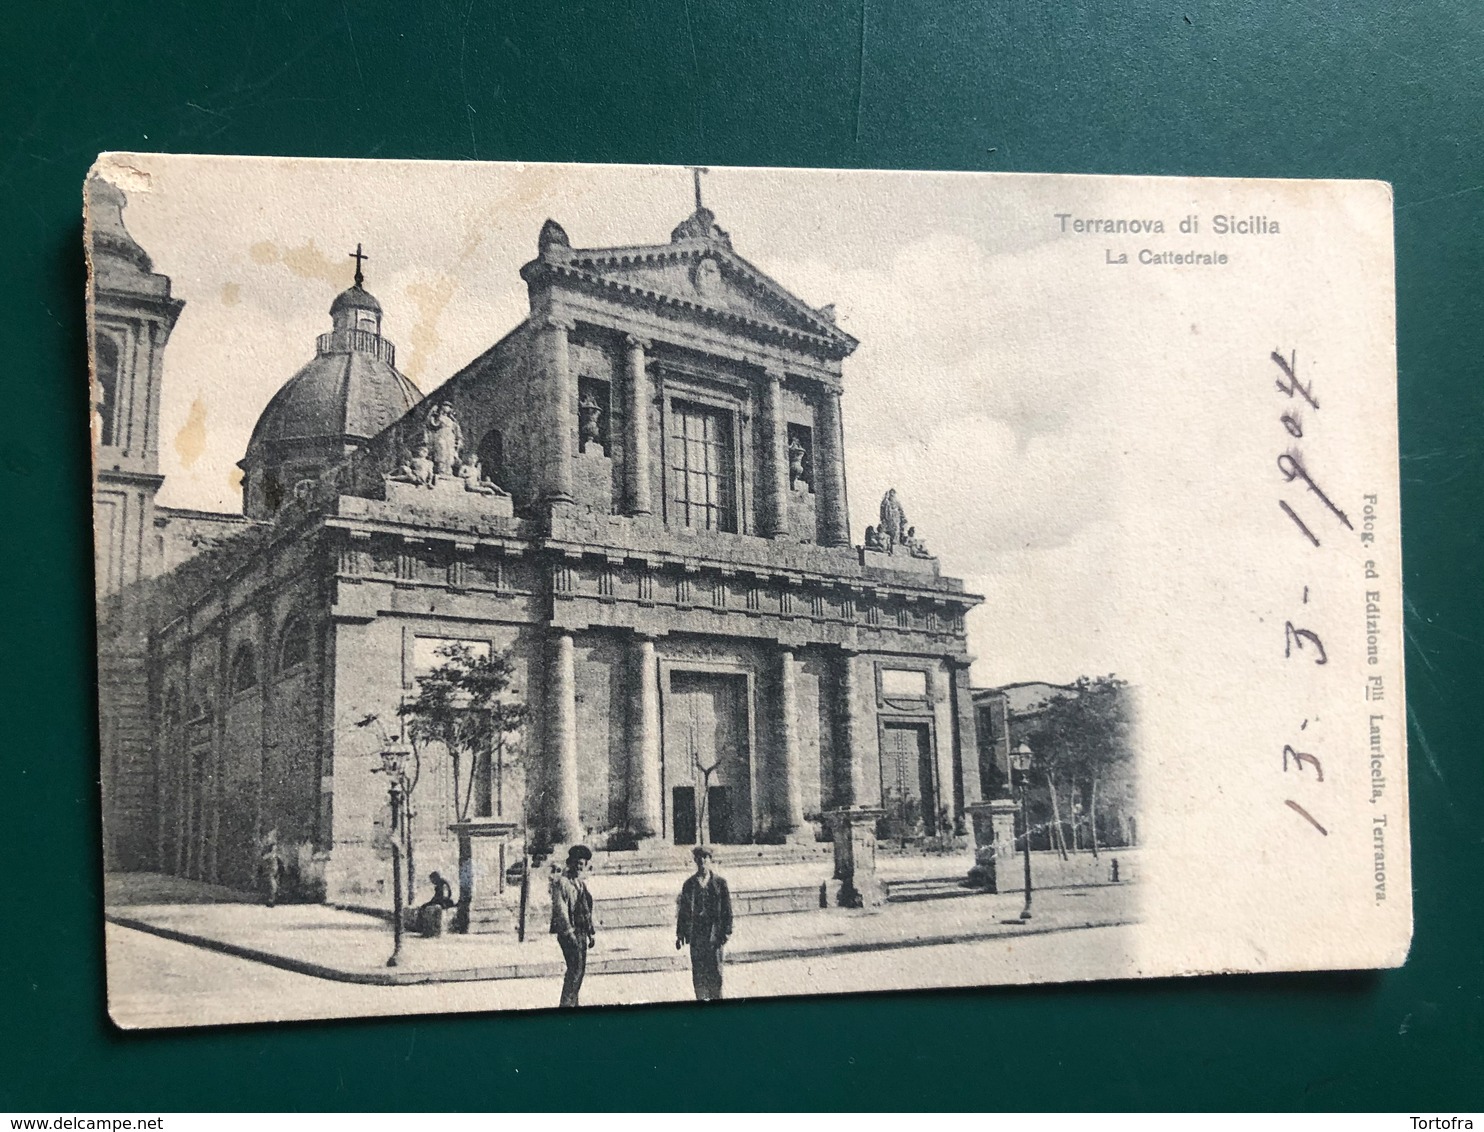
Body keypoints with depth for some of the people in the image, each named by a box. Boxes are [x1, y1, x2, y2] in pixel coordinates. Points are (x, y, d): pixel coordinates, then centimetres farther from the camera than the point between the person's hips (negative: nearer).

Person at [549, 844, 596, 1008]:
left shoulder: (582, 883, 17)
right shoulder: (561, 883, -9)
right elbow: (560, 910, -15)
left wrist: (591, 932, 19)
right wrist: (569, 933, -21)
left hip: (581, 932, 8)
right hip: (568, 931, -8)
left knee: (580, 969, 10)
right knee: (575, 968, -13)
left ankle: (572, 1002, 19)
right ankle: (566, 1004, -10)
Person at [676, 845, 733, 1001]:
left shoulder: (720, 881, 5)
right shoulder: (689, 884, 10)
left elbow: (727, 908, 3)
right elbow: (683, 909, 12)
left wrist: (727, 931, -4)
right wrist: (680, 934, 8)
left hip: (714, 931, -1)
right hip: (695, 932, 1)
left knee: (715, 968, -2)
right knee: (698, 969, 0)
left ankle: (716, 998, 7)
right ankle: (701, 999, 6)